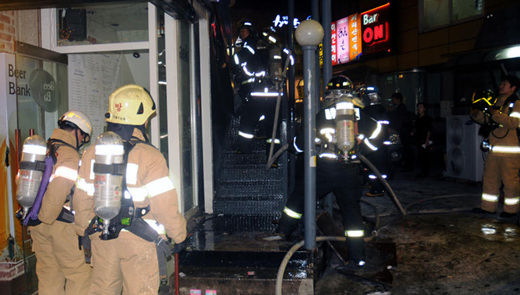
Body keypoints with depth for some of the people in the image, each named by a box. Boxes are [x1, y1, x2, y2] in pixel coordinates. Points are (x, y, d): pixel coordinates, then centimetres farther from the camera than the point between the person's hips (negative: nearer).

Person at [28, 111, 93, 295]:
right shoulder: (70, 155, -13)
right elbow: (58, 191, -22)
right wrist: (45, 218, -10)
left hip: (37, 223, 8)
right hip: (60, 224, -8)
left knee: (48, 273, 16)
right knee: (79, 273, 1)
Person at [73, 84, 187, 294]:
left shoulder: (92, 153, 2)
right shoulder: (149, 157, -17)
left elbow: (82, 199, 8)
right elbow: (165, 205, -17)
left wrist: (84, 230, 23)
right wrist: (178, 234, -1)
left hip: (102, 237, 6)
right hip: (139, 243, -5)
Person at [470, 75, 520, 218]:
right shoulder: (496, 103, 18)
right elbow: (487, 121, 24)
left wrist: (495, 114, -21)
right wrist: (476, 114, 7)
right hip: (494, 150, 8)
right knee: (489, 178, 11)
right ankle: (488, 206, 20)